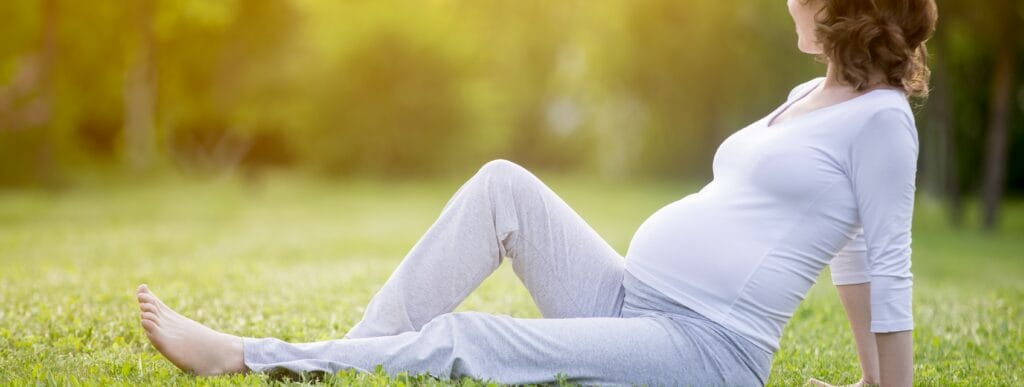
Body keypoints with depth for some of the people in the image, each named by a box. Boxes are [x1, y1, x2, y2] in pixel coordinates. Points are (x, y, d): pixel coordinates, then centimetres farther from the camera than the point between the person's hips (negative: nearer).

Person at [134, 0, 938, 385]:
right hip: (627, 302, 8)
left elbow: (884, 262, -9)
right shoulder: (807, 97, 18)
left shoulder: (879, 116, -8)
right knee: (503, 184, -7)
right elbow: (848, 247, 23)